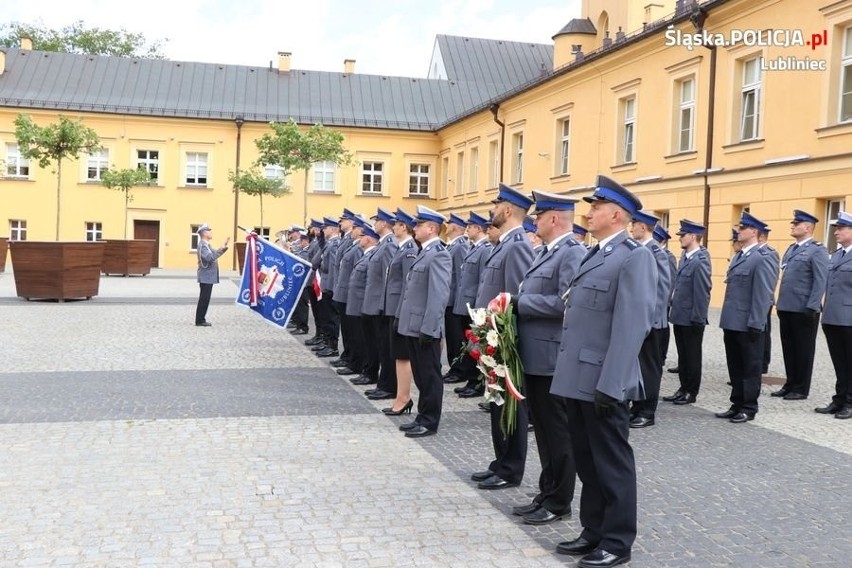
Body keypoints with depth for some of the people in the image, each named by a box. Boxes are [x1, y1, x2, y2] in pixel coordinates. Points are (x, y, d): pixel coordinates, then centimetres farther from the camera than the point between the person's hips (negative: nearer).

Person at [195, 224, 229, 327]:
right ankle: (200, 321, -2)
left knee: (205, 299, 12)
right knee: (204, 299, -6)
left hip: (208, 277, 10)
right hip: (206, 277, -10)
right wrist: (221, 248, -26)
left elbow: (214, 255, 27)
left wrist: (224, 247, 16)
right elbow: (210, 257, -28)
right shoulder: (202, 245, -15)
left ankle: (201, 320, 16)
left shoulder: (206, 244, 16)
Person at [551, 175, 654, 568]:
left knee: (612, 462, 4)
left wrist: (609, 385, -23)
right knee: (586, 460, 16)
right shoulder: (594, 255, 16)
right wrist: (572, 373, 16)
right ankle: (594, 531, 30)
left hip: (602, 382, -9)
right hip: (578, 378, 9)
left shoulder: (634, 257, -13)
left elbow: (632, 326, -19)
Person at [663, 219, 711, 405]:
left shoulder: (700, 261, -19)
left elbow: (702, 293, -19)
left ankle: (692, 392, 16)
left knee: (692, 356, 5)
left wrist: (698, 319, -18)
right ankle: (684, 388, 25)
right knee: (682, 355, 16)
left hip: (691, 319, -8)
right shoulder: (685, 256, 9)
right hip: (679, 316, 8)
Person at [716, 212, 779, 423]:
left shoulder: (763, 257, -13)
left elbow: (763, 294, -17)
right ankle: (737, 405, 23)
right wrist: (726, 319, 16)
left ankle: (749, 408, 13)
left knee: (750, 367, 4)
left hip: (748, 325, -8)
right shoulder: (738, 256, 14)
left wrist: (755, 324, -18)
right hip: (732, 323, 8)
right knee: (735, 366, 14)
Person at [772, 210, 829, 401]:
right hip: (786, 308, 8)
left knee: (803, 350, 3)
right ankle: (790, 384, 23)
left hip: (803, 311, -8)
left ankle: (801, 389, 11)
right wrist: (780, 303, 15)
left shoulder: (817, 251, -9)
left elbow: (821, 282, -14)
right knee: (788, 349, 13)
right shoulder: (791, 249, 16)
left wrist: (811, 308, -19)